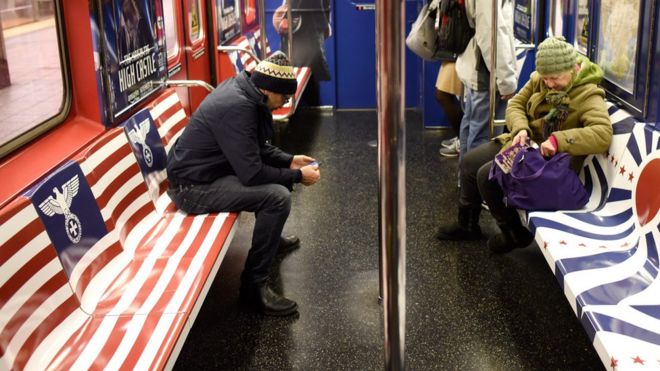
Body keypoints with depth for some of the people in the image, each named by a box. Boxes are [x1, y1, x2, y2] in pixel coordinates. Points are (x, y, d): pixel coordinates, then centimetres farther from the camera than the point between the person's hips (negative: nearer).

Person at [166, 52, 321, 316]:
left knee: (276, 171, 22)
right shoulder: (237, 107, -26)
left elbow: (258, 148, 18)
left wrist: (290, 160, 8)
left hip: (208, 169, 10)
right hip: (192, 187, -10)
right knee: (277, 196, -25)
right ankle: (254, 284, -14)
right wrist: (297, 176, -15)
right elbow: (252, 174, -27)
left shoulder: (242, 91, 3)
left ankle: (270, 238, 38)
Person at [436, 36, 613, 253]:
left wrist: (559, 140, -42)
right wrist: (520, 128, -15)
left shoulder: (588, 95, -21)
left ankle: (514, 233, 0)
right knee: (471, 162, 7)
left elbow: (603, 134, -34)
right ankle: (467, 225, 25)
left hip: (549, 161, -8)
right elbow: (515, 104, 7)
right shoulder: (540, 80, -1)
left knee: (487, 176, -20)